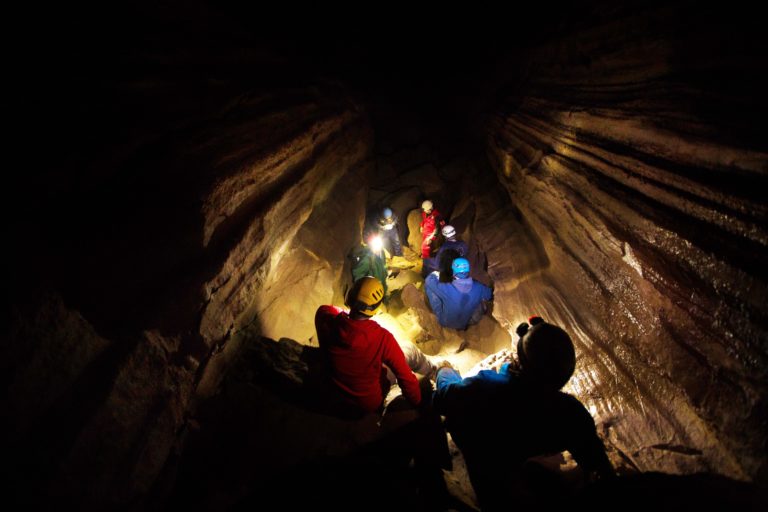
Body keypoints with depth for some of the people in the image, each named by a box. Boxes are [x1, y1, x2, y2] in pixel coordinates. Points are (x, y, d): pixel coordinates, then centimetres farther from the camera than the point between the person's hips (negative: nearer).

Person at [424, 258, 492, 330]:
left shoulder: (446, 289, -35)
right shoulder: (479, 288, -26)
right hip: (465, 324, 3)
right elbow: (489, 294, -1)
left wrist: (435, 274, 7)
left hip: (445, 322, -2)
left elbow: (429, 280, -15)